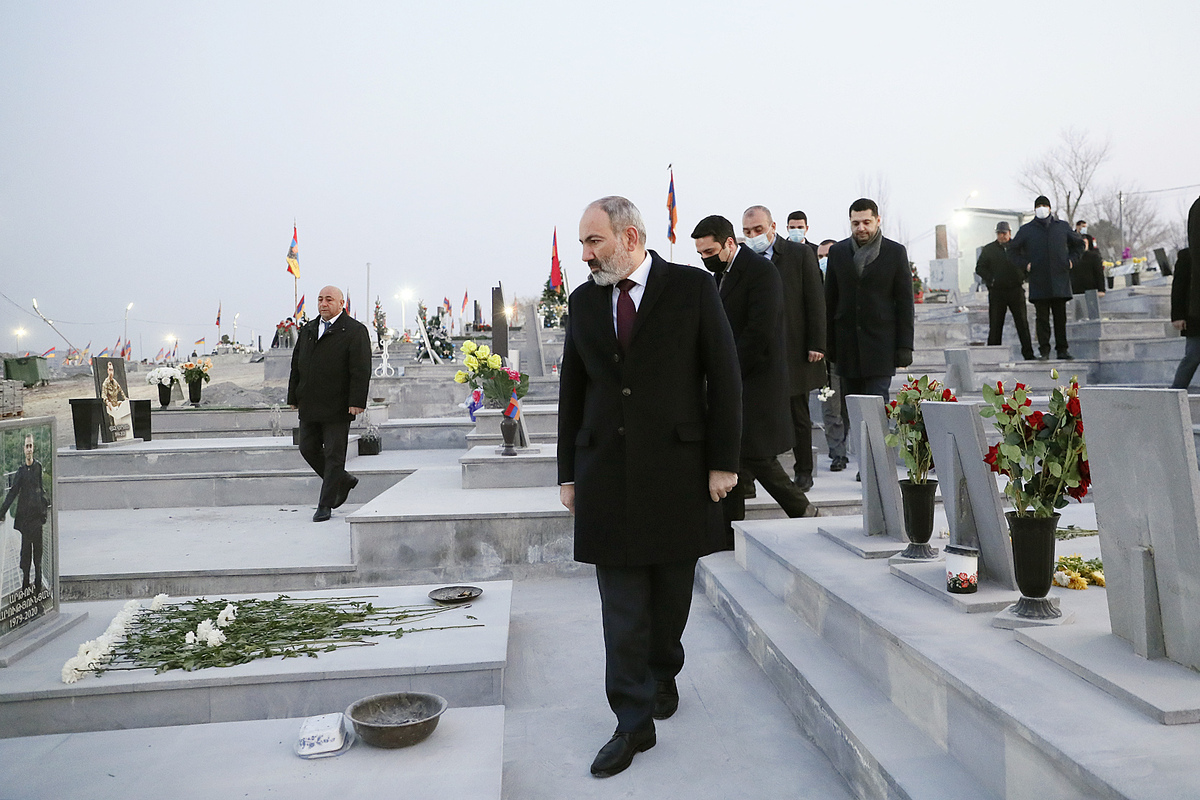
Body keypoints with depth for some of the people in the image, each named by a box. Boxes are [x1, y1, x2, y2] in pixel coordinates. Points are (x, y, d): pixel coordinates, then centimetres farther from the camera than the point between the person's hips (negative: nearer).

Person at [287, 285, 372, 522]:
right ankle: (344, 481, 28)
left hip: (337, 407, -6)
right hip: (309, 406, 7)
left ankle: (326, 505, 8)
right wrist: (293, 397, 12)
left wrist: (356, 402, -19)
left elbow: (361, 370, -11)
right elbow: (296, 366, 17)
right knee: (308, 449, 8)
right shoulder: (307, 330, 15)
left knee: (334, 454, -1)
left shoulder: (355, 331, -4)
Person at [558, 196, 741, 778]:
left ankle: (663, 674, 38)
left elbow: (724, 377, -2)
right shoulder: (583, 301, 9)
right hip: (607, 473, 2)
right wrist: (568, 472, 10)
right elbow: (572, 391, 12)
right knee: (622, 607, 2)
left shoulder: (692, 288, -1)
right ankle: (634, 724, 11)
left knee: (671, 593, 12)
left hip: (678, 468, -2)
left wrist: (722, 462, -6)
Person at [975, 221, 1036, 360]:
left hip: (1016, 290, 1)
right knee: (995, 324, 0)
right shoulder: (988, 249, 6)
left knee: (1022, 323, 2)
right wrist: (991, 279, -8)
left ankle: (1028, 354, 6)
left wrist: (1023, 277, 0)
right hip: (996, 291, -1)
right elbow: (979, 268, 6)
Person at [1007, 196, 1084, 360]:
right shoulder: (1026, 229, 8)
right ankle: (1044, 350, 3)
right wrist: (1025, 264, 1)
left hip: (1060, 279, 1)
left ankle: (1062, 350, 9)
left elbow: (1079, 243, 25)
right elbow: (1012, 250, 14)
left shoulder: (1062, 227, 12)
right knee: (1042, 318, -2)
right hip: (1038, 281, -1)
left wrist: (1070, 260, 10)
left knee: (1060, 317, 3)